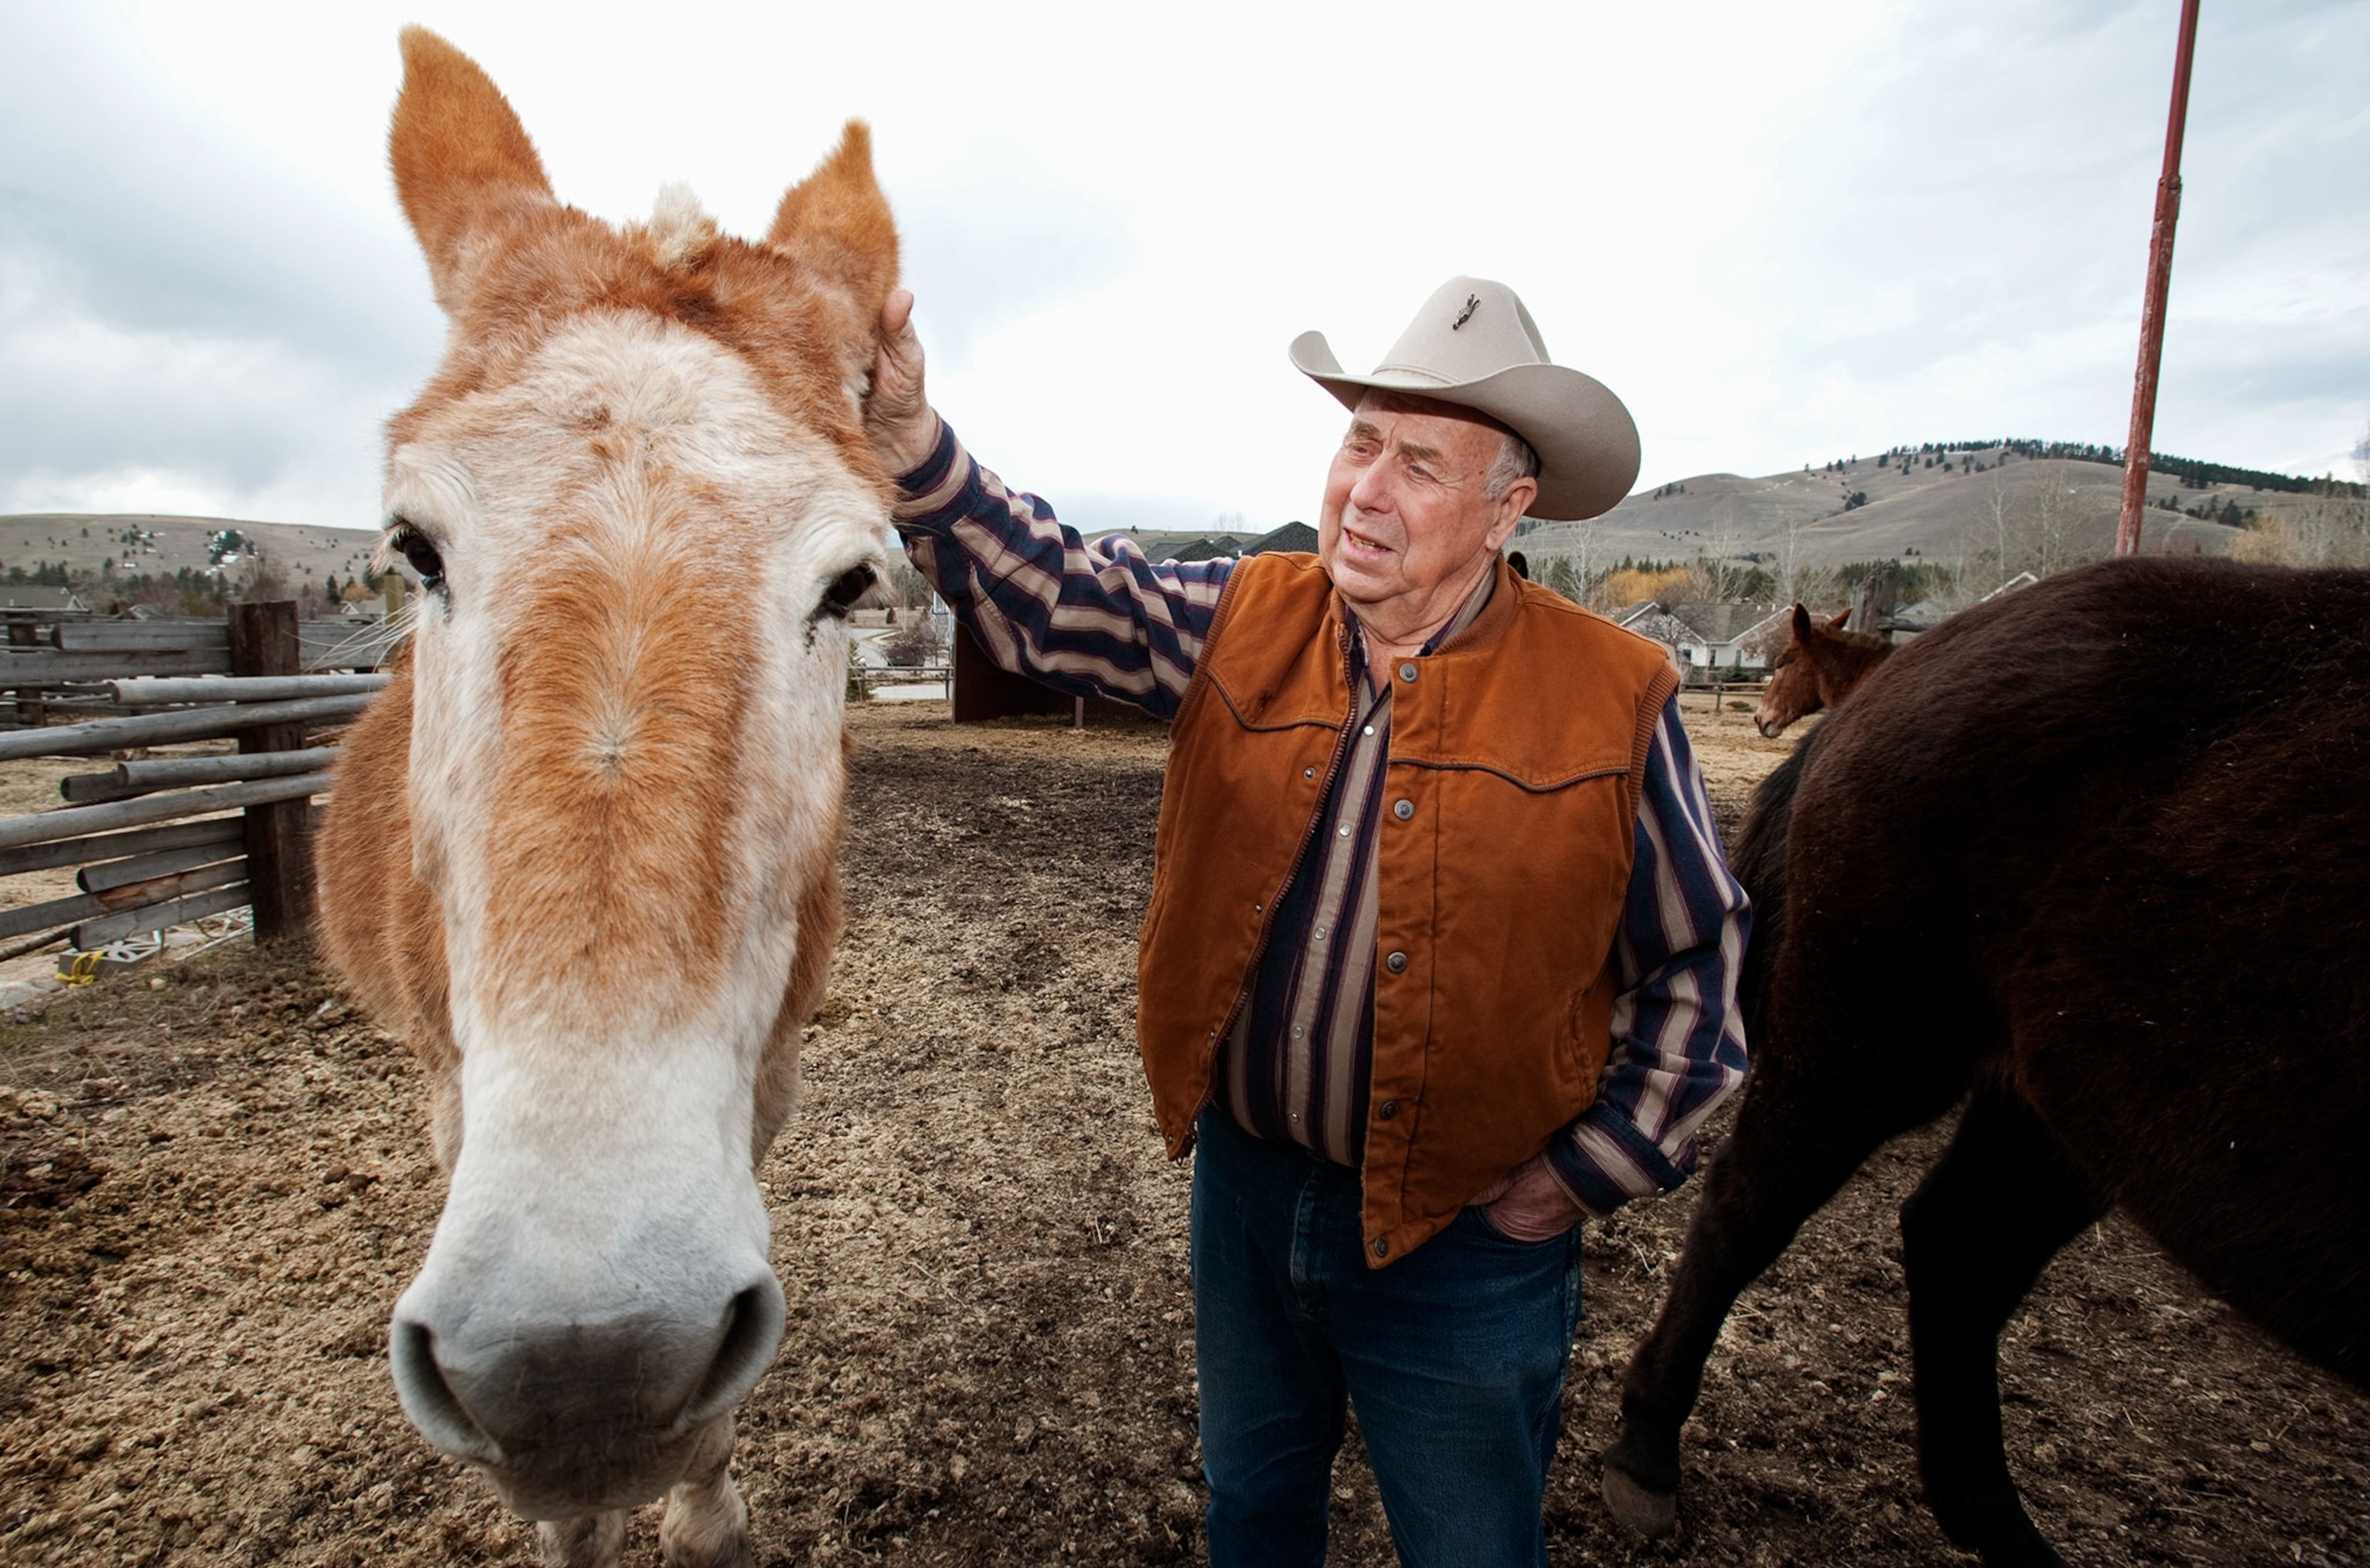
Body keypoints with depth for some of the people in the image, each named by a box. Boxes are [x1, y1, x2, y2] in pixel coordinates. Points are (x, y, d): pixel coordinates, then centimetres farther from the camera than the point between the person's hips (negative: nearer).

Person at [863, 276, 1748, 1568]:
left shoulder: (1613, 698, -13)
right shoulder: (1242, 624, -5)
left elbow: (1698, 956, -4)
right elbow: (1040, 591, -15)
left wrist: (1594, 1170, -7)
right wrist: (905, 433, -31)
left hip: (1465, 1235, -2)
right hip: (1244, 1181, 3)